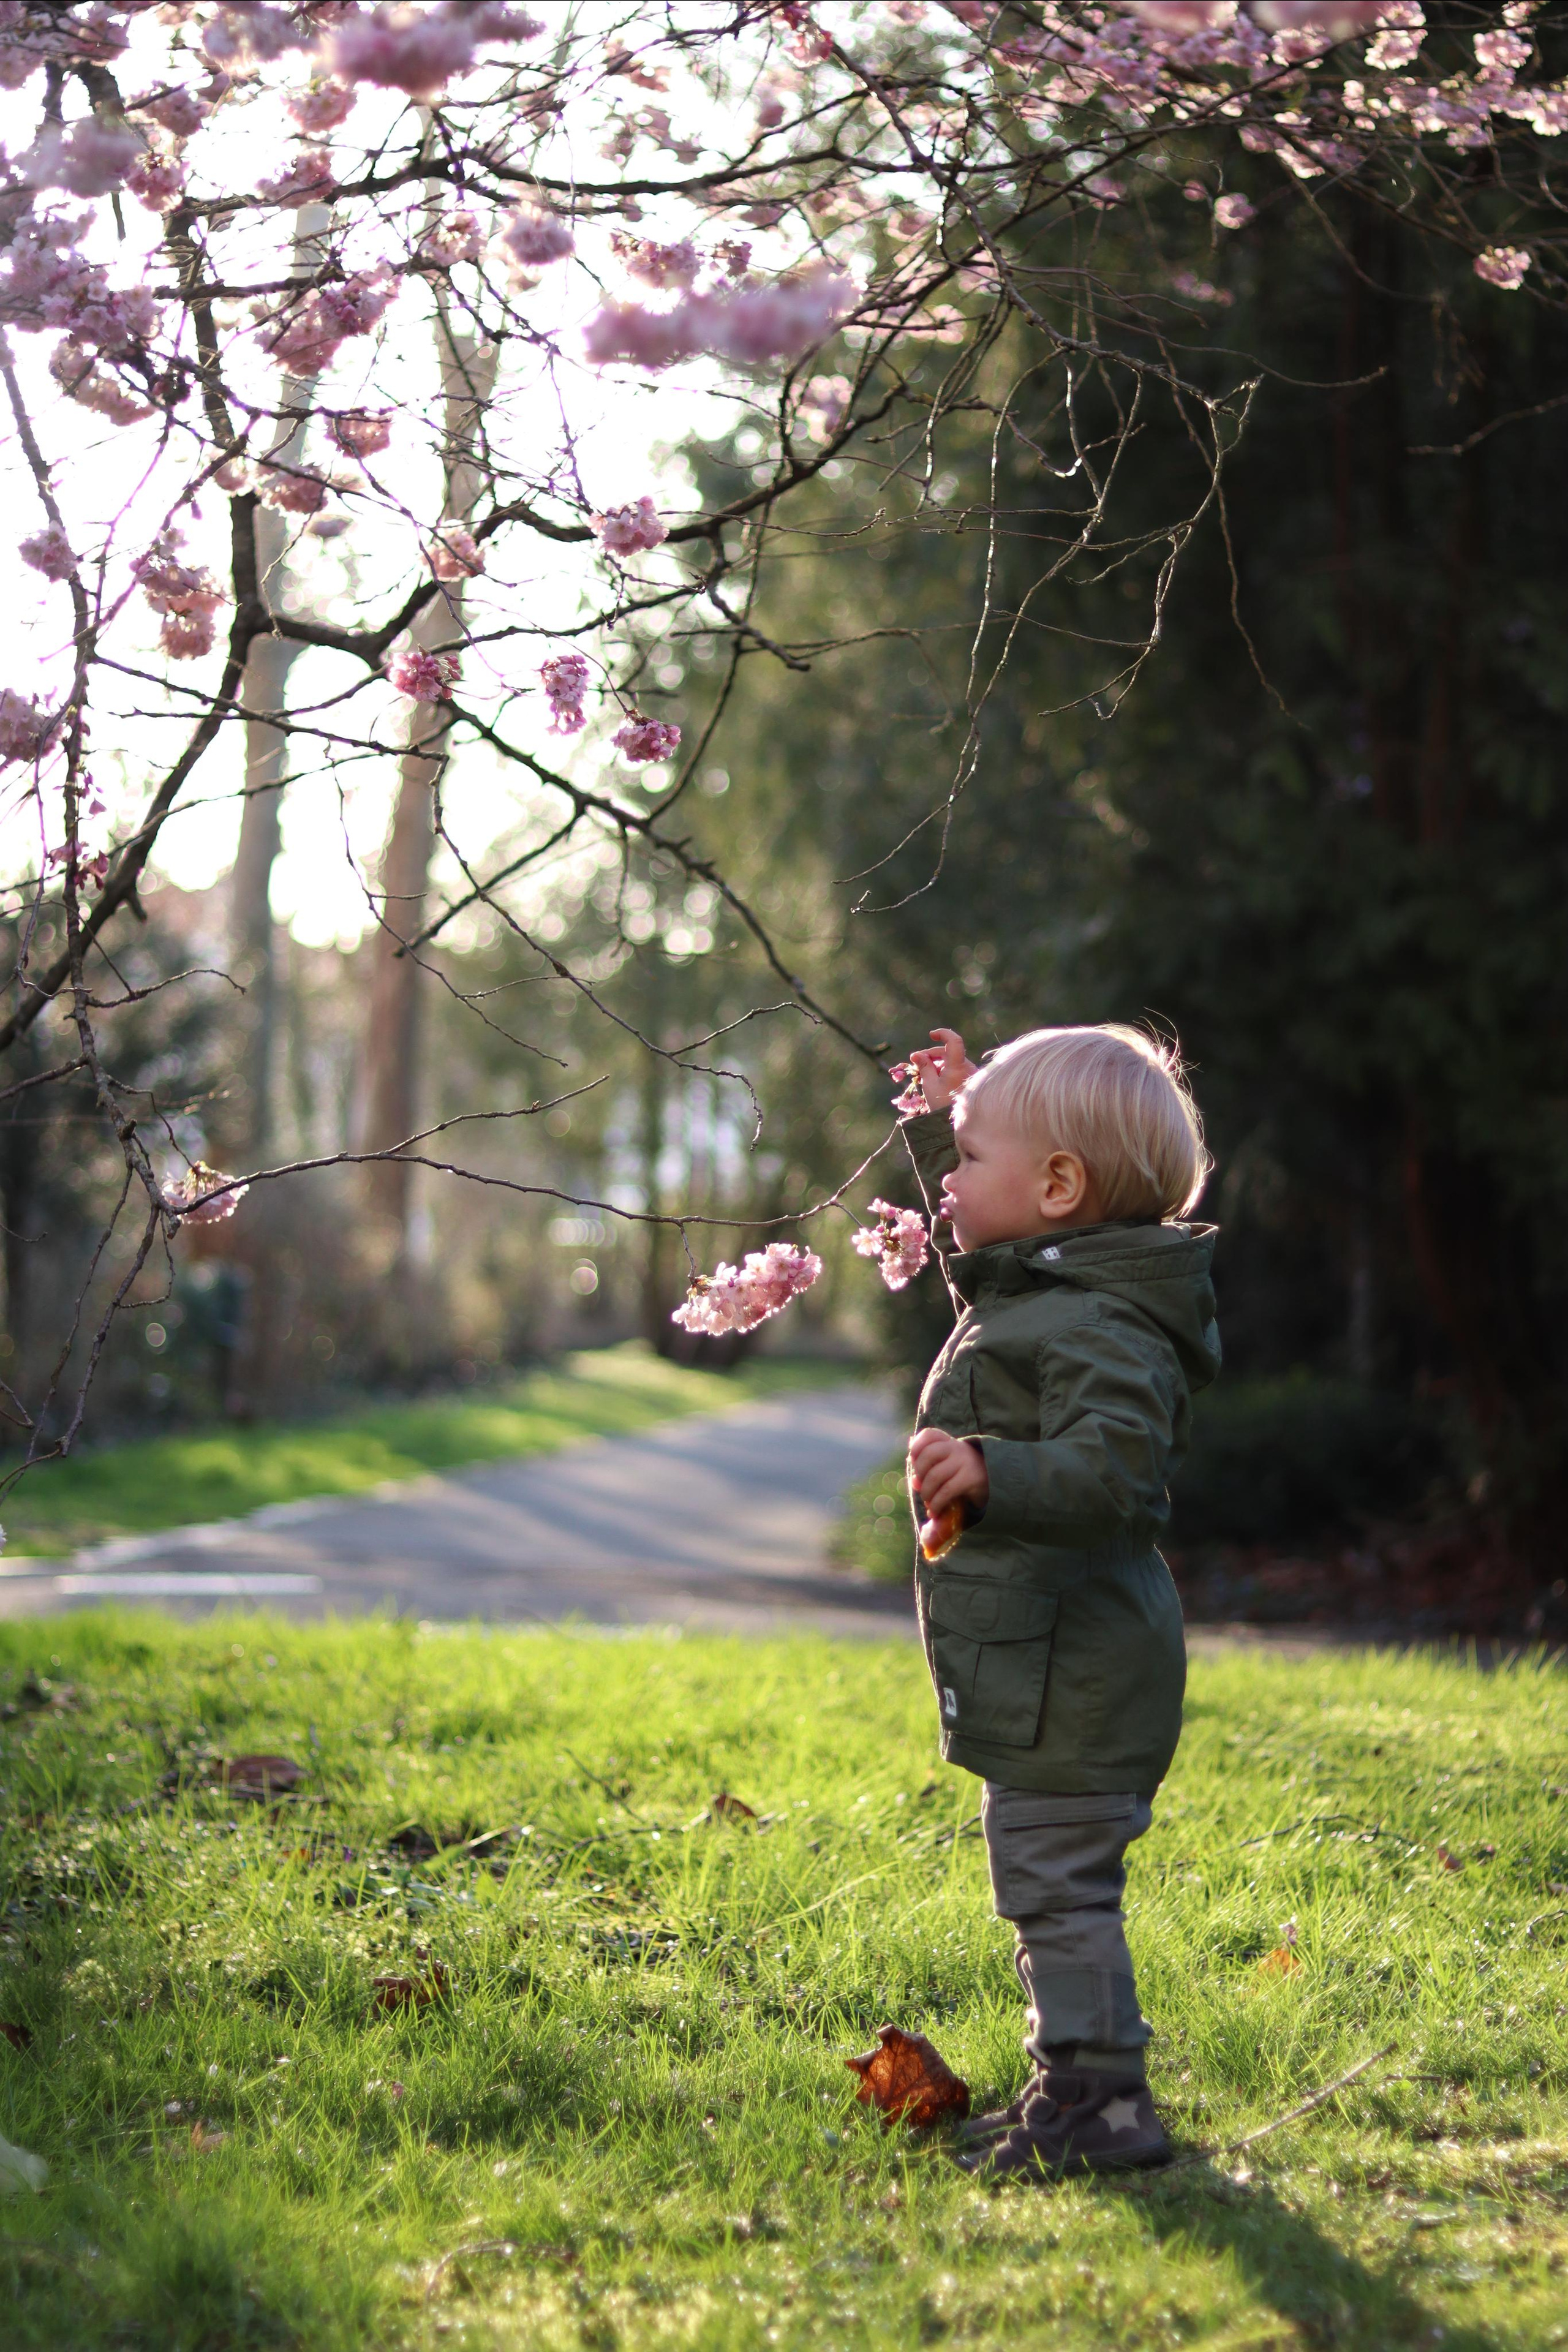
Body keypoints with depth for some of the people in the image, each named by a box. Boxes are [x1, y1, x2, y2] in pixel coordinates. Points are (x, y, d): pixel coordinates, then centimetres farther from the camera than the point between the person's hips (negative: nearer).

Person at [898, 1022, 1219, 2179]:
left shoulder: (1097, 1328, -19)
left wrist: (992, 1472, -42)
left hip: (1067, 1681, -11)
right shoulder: (1031, 1292, 14)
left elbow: (1117, 1473, -31)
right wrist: (942, 1121, 35)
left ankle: (1101, 2102, -3)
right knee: (1055, 1894, 17)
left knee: (1059, 1888, -8)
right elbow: (976, 1252, 37)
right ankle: (1076, 2086, 26)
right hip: (1047, 1678, 11)